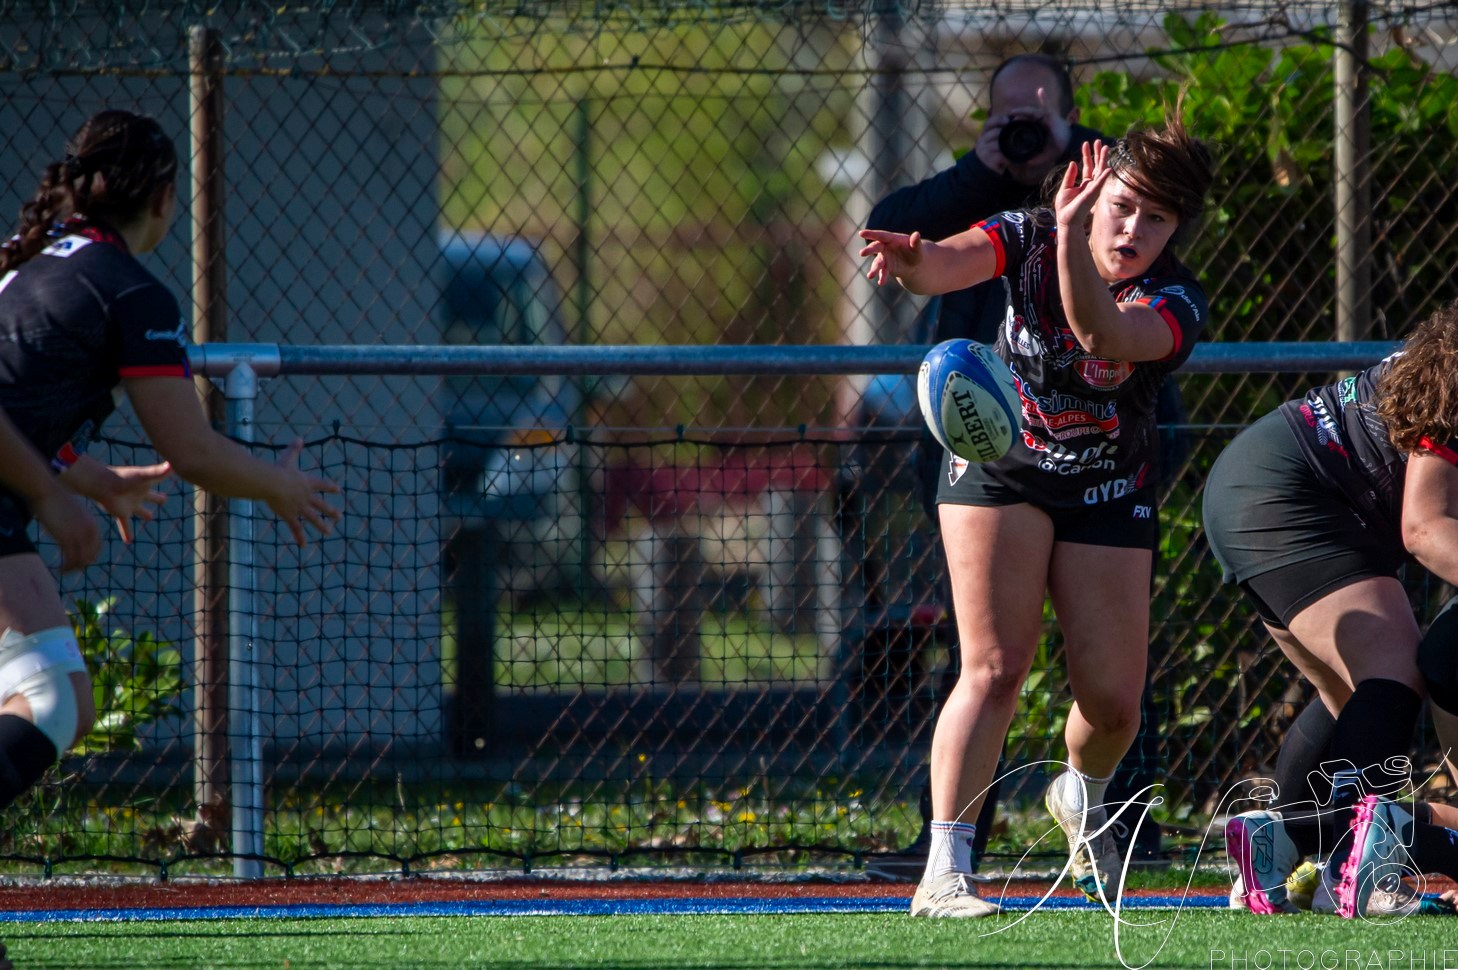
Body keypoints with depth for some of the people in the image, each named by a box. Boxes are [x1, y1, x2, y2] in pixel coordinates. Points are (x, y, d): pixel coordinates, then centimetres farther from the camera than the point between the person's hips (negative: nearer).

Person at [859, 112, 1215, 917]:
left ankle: (1081, 800, 35)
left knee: (1113, 703, -1)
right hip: (1000, 463, -1)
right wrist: (915, 261, -60)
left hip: (1107, 489, 1)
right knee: (995, 668, -16)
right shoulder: (1029, 238, -16)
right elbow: (951, 262, -35)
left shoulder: (1177, 302, -21)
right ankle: (943, 873, -18)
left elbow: (1103, 335, -43)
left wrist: (1072, 239, -59)